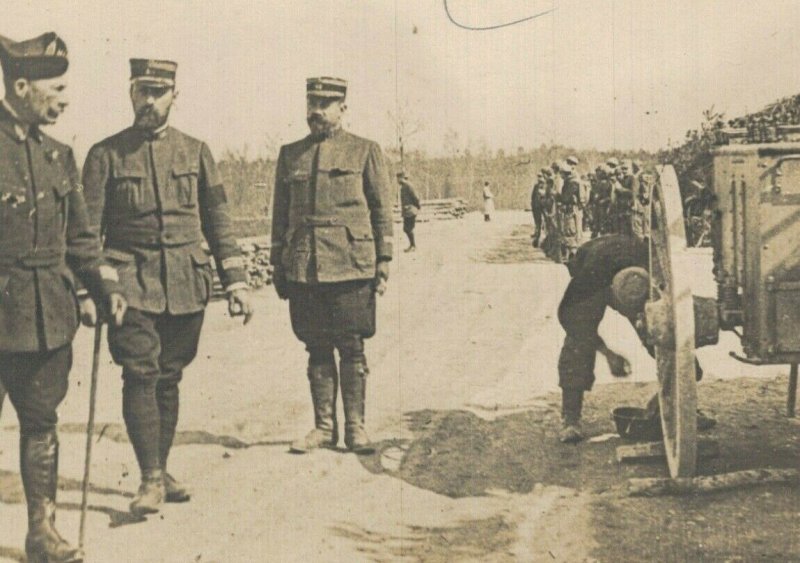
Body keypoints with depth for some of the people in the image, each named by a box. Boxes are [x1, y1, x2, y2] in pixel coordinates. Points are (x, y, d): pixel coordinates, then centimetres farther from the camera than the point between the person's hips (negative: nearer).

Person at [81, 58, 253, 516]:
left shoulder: (195, 152, 9)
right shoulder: (106, 155, 2)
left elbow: (217, 220, 11)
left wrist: (236, 279, 4)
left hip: (187, 287, 2)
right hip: (132, 284, -2)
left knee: (169, 379, 9)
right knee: (141, 376, -10)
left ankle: (162, 470, 21)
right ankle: (151, 479, -4)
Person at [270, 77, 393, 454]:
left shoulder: (365, 151, 4)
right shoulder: (290, 154, 13)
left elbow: (382, 210, 4)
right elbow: (280, 214, 16)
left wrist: (383, 261, -2)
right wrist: (277, 264, 12)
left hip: (351, 266, -3)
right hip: (303, 268, 3)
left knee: (351, 348, 0)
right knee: (317, 349, 7)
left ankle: (355, 427, 10)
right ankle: (324, 427, 15)